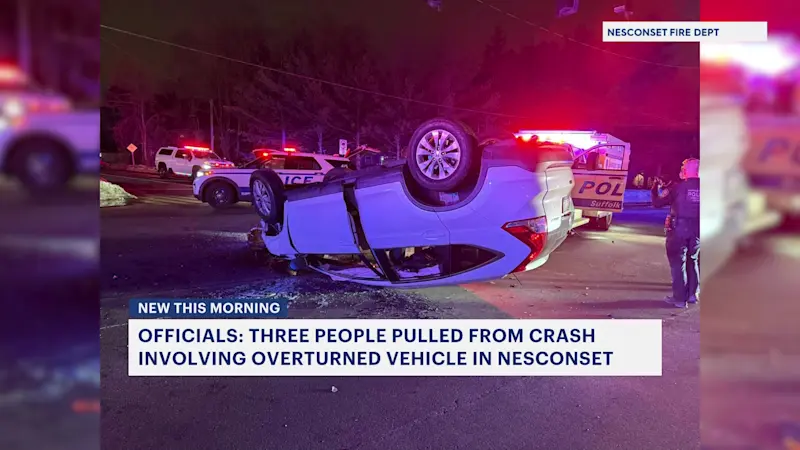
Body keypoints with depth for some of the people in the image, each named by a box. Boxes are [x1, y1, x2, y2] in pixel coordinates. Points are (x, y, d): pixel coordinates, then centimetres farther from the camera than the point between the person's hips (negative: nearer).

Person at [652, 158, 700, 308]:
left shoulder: (677, 187, -10)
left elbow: (657, 203, -5)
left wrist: (655, 188, 12)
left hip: (679, 228, -4)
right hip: (697, 230, 4)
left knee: (678, 262, 2)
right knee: (693, 261, 18)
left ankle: (680, 298, 1)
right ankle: (693, 294, 22)